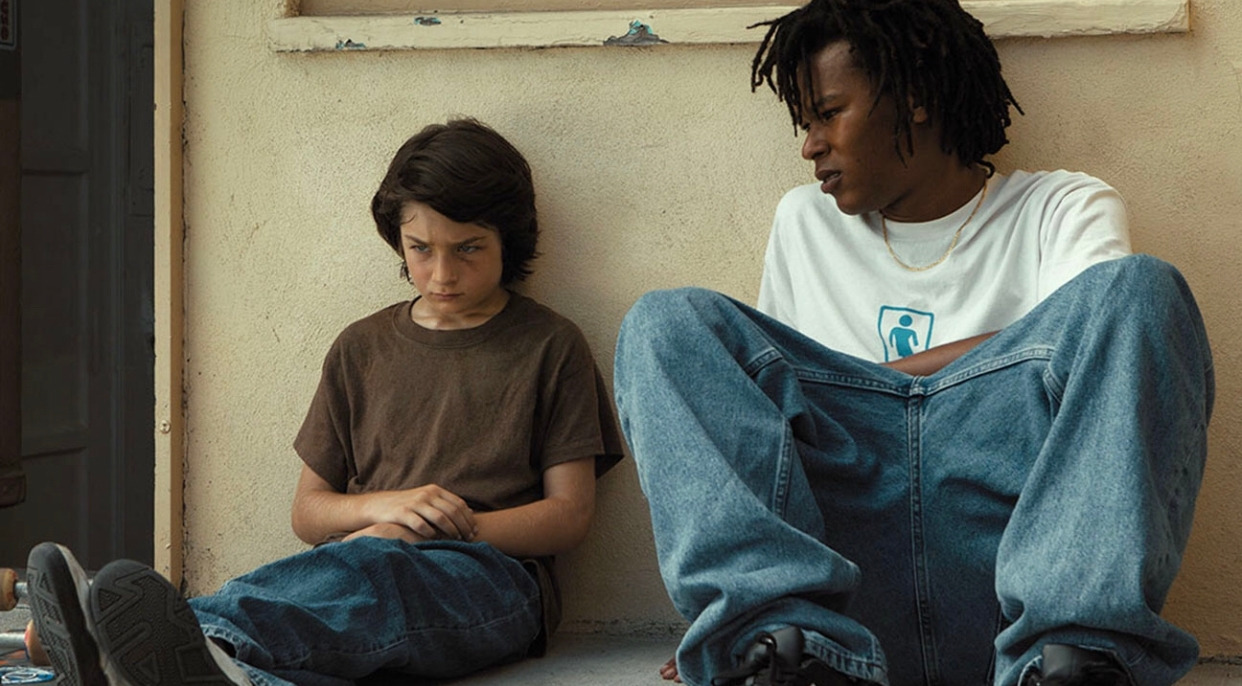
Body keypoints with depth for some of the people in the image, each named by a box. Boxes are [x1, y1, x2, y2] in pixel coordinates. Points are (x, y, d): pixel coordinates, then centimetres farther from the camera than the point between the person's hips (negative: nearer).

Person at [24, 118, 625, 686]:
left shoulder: (549, 347, 13)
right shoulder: (361, 348, 23)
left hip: (491, 576, -4)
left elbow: (570, 514, 7)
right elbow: (308, 511, 21)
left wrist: (448, 527, -10)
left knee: (371, 567, -41)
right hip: (360, 572, 4)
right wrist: (380, 505, -3)